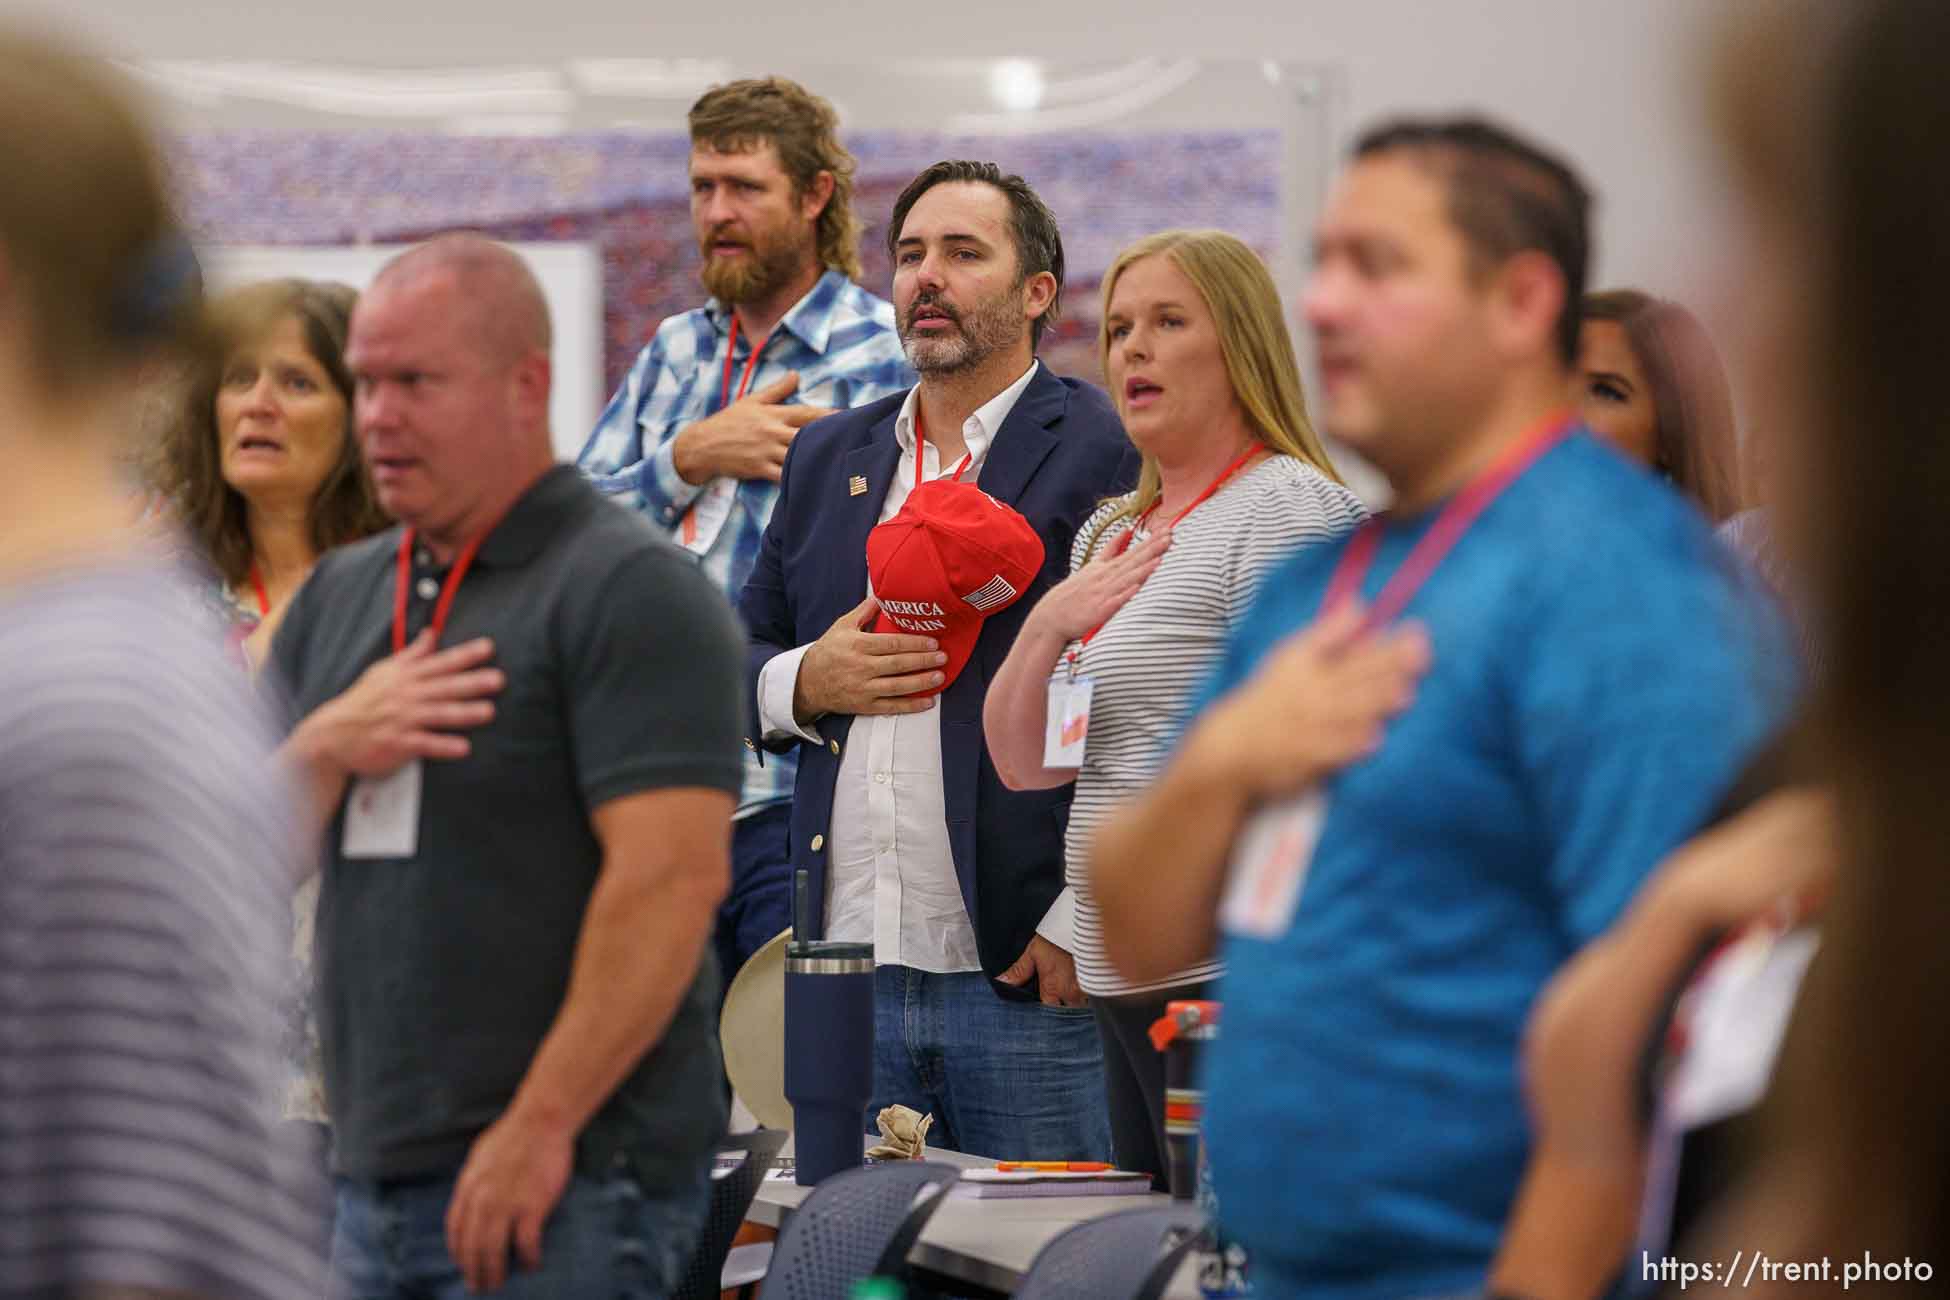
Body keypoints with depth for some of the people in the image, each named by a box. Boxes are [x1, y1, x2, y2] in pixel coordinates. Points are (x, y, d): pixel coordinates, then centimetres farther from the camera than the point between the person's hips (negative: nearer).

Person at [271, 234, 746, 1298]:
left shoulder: (630, 591, -9)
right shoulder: (336, 597, 16)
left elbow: (674, 875, -19)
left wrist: (540, 1127, -21)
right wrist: (326, 748, -7)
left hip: (572, 1187, -8)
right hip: (375, 1186, 8)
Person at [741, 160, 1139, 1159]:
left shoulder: (1108, 456, -3)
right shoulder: (828, 457, 18)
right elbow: (740, 659, 22)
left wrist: (1084, 922, -15)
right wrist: (806, 682, -1)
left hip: (1030, 977, -5)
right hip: (851, 973, 5)